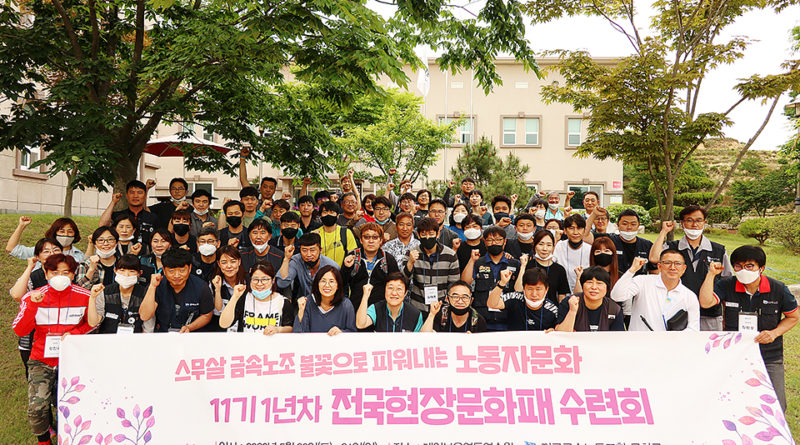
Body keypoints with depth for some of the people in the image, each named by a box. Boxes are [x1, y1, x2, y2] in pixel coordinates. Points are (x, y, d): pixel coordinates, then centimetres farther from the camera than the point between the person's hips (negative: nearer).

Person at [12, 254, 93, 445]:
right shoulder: (33, 297, -3)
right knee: (37, 407, -13)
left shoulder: (84, 297, -4)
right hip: (41, 360, 0)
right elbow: (19, 330, -8)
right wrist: (32, 304, -20)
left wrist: (75, 333, -7)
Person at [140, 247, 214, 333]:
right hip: (161, 331, 1)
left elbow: (207, 315, 3)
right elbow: (144, 317, -17)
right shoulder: (158, 286, -9)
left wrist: (189, 327, -14)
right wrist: (152, 286, -23)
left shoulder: (201, 287, -9)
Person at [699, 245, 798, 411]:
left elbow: (793, 317, 10)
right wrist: (712, 273, -15)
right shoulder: (727, 285, -5)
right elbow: (705, 302, -20)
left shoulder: (778, 289, -4)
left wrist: (774, 333, -7)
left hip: (770, 360, 0)